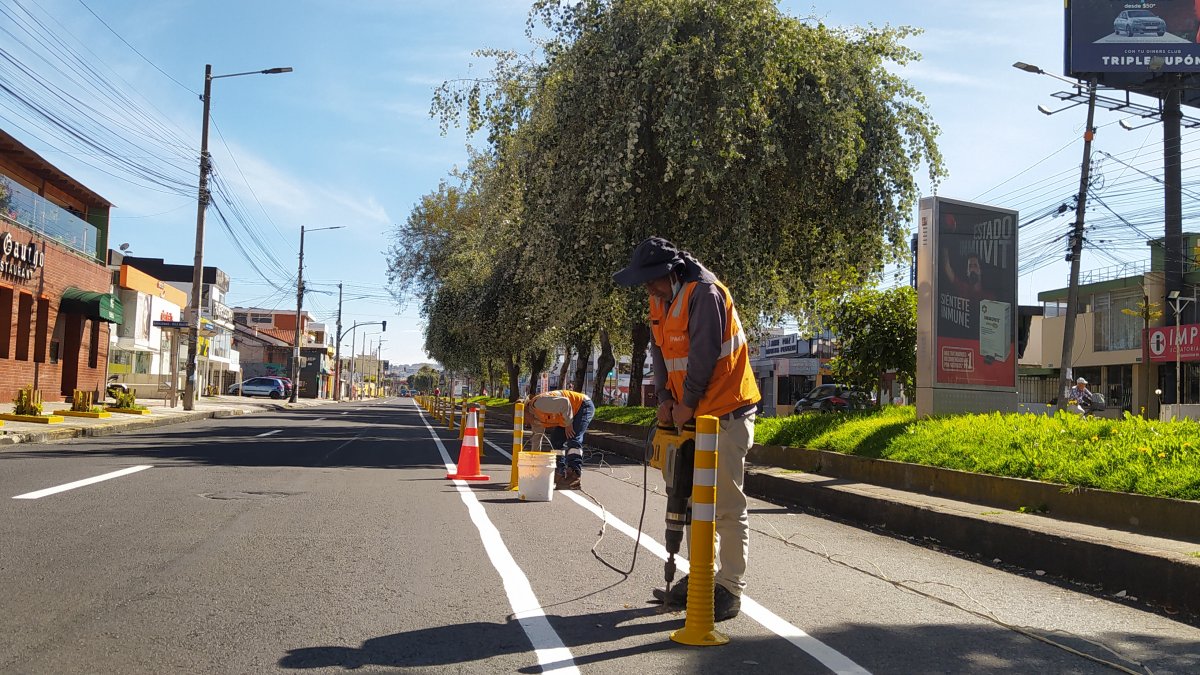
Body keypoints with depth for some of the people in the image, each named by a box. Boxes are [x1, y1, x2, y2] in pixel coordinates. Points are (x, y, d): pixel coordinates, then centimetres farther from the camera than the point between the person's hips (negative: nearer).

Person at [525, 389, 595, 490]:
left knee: (573, 440, -22)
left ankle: (575, 476, -27)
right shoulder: (535, 418, 7)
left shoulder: (538, 403, -26)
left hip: (583, 406, -10)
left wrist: (568, 424, -24)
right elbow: (536, 440, 17)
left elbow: (564, 402, -34)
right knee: (556, 441, 6)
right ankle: (560, 473, 10)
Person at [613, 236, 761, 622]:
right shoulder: (660, 302, 10)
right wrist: (665, 398, -1)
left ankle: (729, 589, 1)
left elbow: (704, 354, -20)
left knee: (727, 504, -6)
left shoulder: (704, 293, -17)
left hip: (726, 412, -9)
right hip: (692, 415, 9)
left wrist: (687, 402, -13)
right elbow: (660, 353, 12)